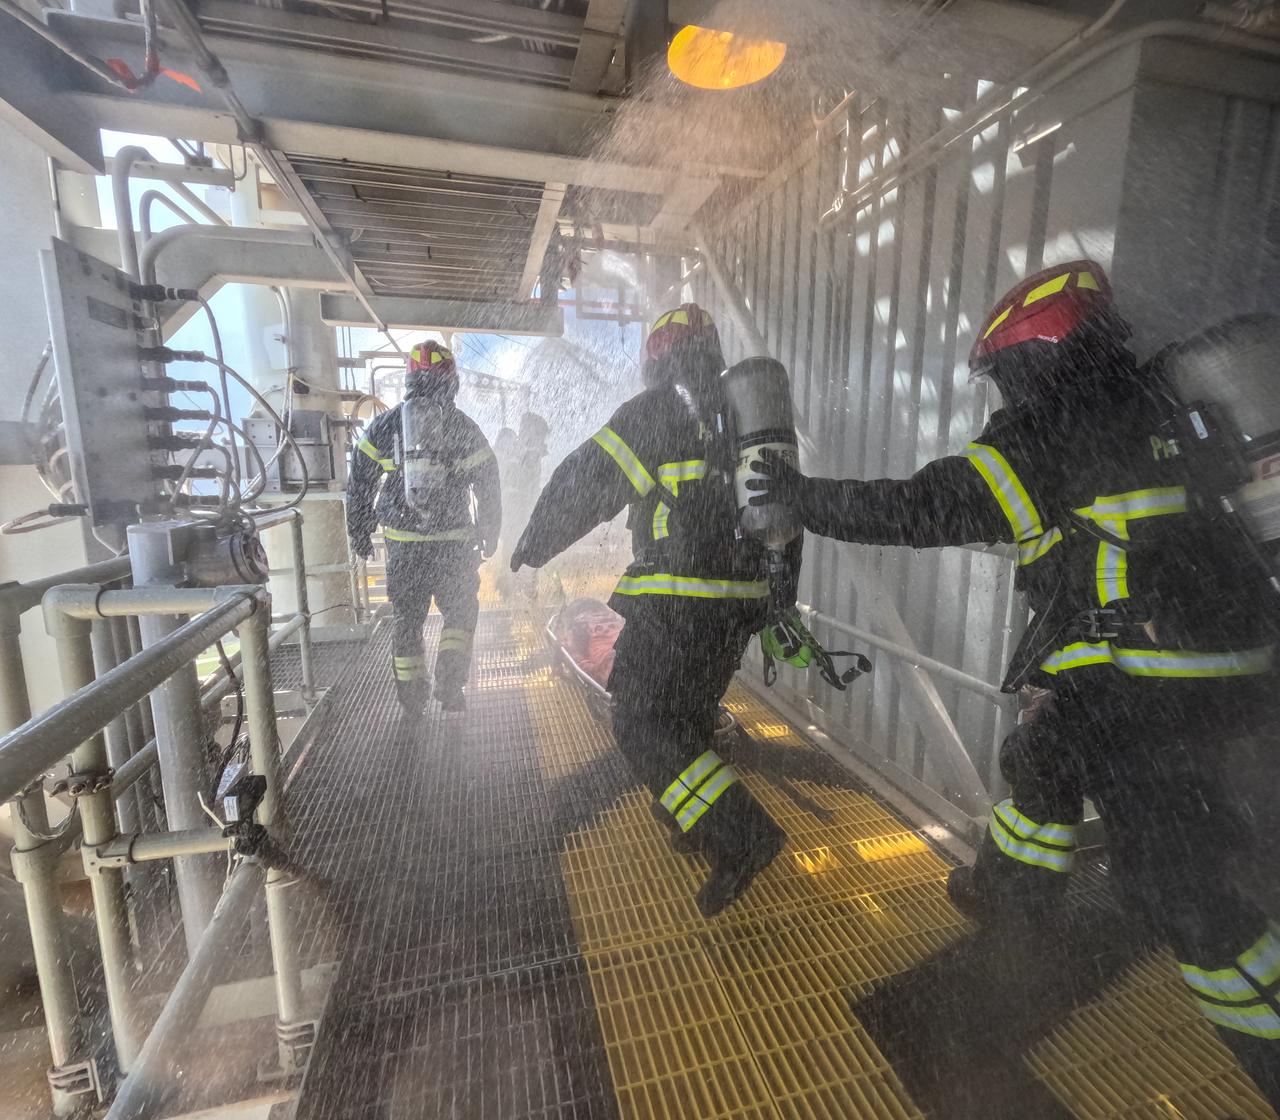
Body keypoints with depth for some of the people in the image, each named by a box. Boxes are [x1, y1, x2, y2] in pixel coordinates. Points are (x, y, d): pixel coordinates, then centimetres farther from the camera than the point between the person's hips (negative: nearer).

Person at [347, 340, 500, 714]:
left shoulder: (385, 424, 2)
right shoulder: (464, 428, -1)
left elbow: (359, 484, 5)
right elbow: (488, 488, 1)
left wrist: (359, 534, 15)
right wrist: (490, 536, 11)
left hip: (402, 543, 2)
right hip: (453, 543, -1)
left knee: (407, 617, 15)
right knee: (460, 612, 16)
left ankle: (412, 694, 25)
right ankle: (449, 683, 4)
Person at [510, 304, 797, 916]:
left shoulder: (659, 409, -6)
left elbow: (585, 483, -11)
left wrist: (532, 545, 5)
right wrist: (781, 601, 26)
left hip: (678, 604, -8)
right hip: (739, 601, 8)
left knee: (642, 724, 1)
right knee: (690, 709, 24)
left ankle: (739, 836, -4)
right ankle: (686, 817, 38)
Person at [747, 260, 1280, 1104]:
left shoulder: (1052, 433, -14)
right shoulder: (1155, 408, 12)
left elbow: (917, 510, -16)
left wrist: (801, 493, -7)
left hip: (1144, 687, -10)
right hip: (1211, 664, 10)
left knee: (1174, 874, 4)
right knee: (1043, 759, 25)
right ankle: (1015, 890, 44)